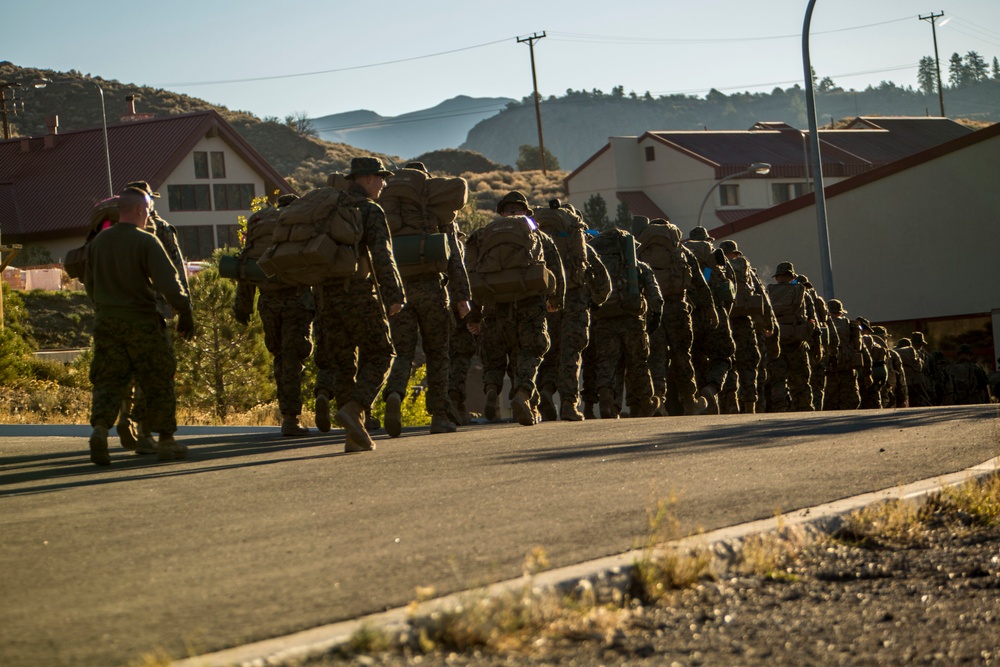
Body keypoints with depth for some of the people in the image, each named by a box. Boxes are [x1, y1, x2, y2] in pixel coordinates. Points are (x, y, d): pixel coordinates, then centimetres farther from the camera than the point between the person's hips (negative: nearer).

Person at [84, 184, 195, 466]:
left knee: (108, 380, 7)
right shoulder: (146, 242, -13)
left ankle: (100, 427, -18)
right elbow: (169, 283, -20)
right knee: (158, 382, 9)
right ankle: (166, 440, 15)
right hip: (142, 323, -4)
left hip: (106, 322, 4)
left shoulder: (98, 242, 4)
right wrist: (185, 313, -9)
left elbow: (90, 284, 14)